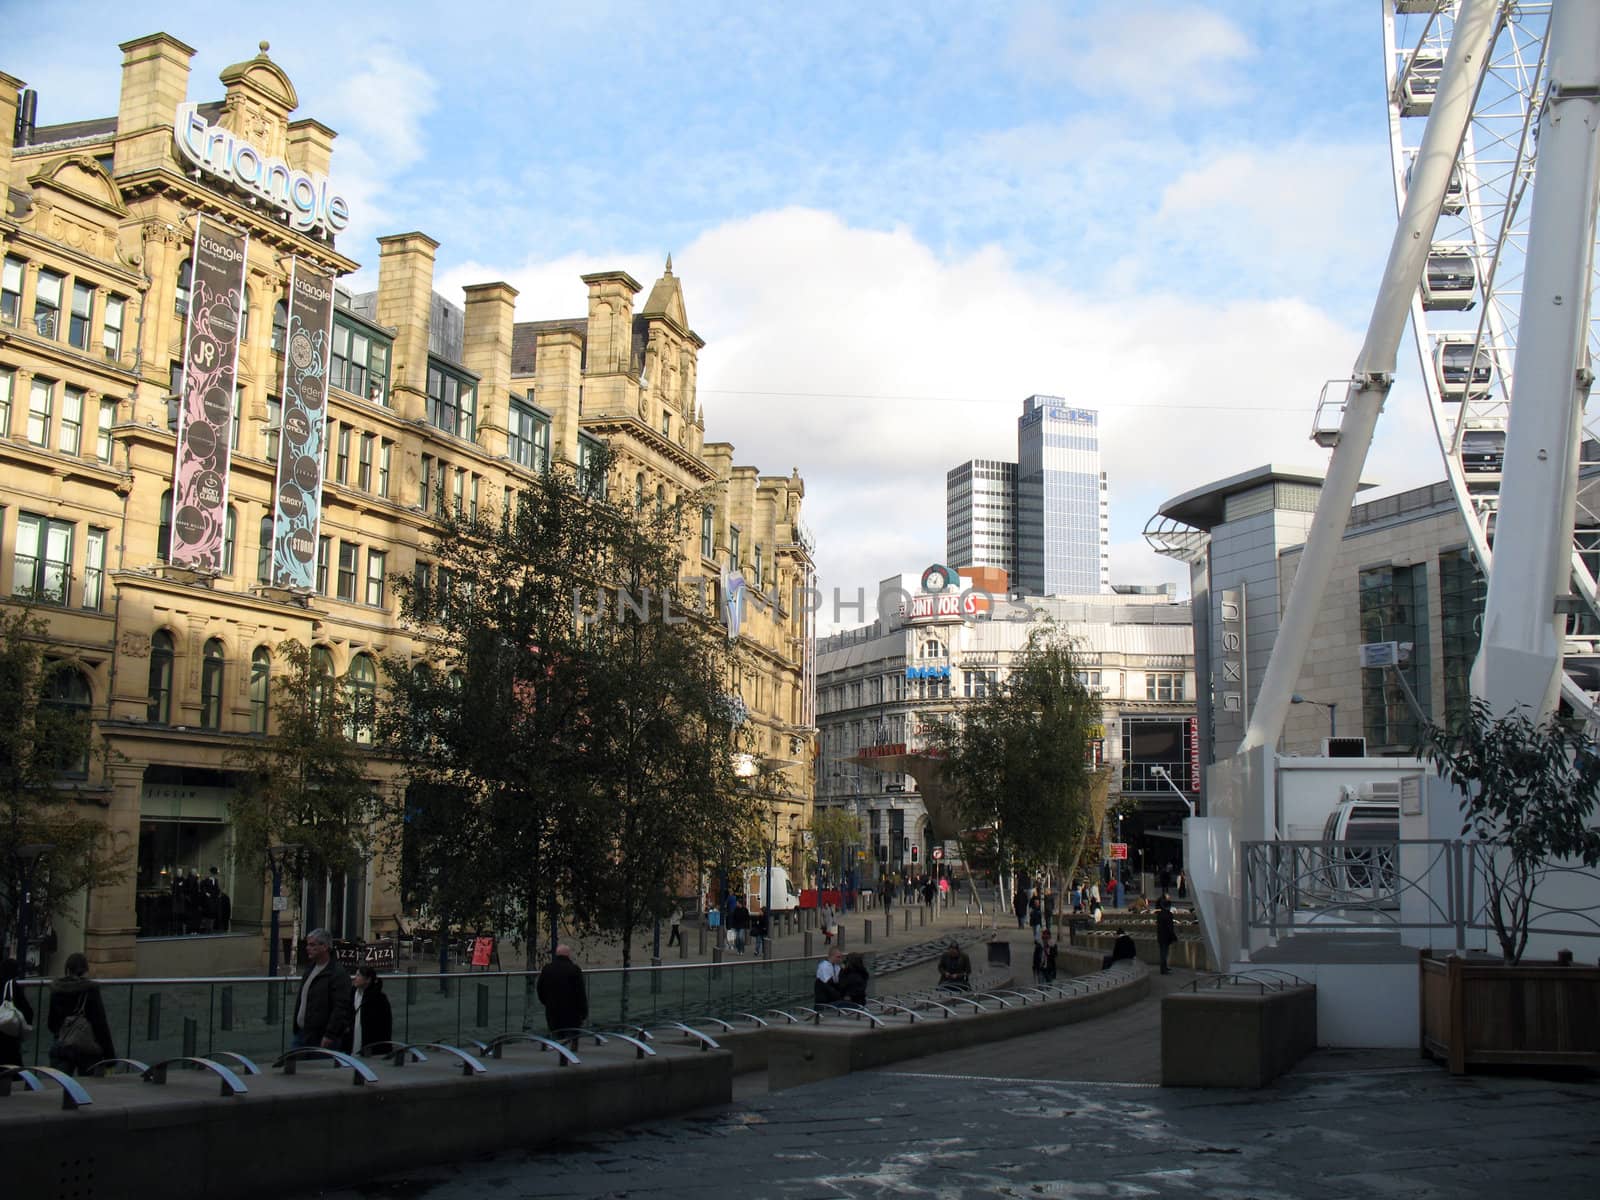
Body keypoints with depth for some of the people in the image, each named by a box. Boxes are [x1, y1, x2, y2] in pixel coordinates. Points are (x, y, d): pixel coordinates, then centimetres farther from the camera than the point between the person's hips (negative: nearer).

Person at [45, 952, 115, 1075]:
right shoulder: (91, 991, -9)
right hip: (88, 1049, -3)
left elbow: (50, 1024, 13)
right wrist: (110, 1056, -8)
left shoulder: (56, 990, 3)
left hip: (61, 1047, 3)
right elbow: (101, 1024, -11)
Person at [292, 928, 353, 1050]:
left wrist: (330, 1035, -22)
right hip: (302, 1034, 9)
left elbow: (340, 1008, -20)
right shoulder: (310, 969, 15)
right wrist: (296, 1029, 20)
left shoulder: (338, 974, -14)